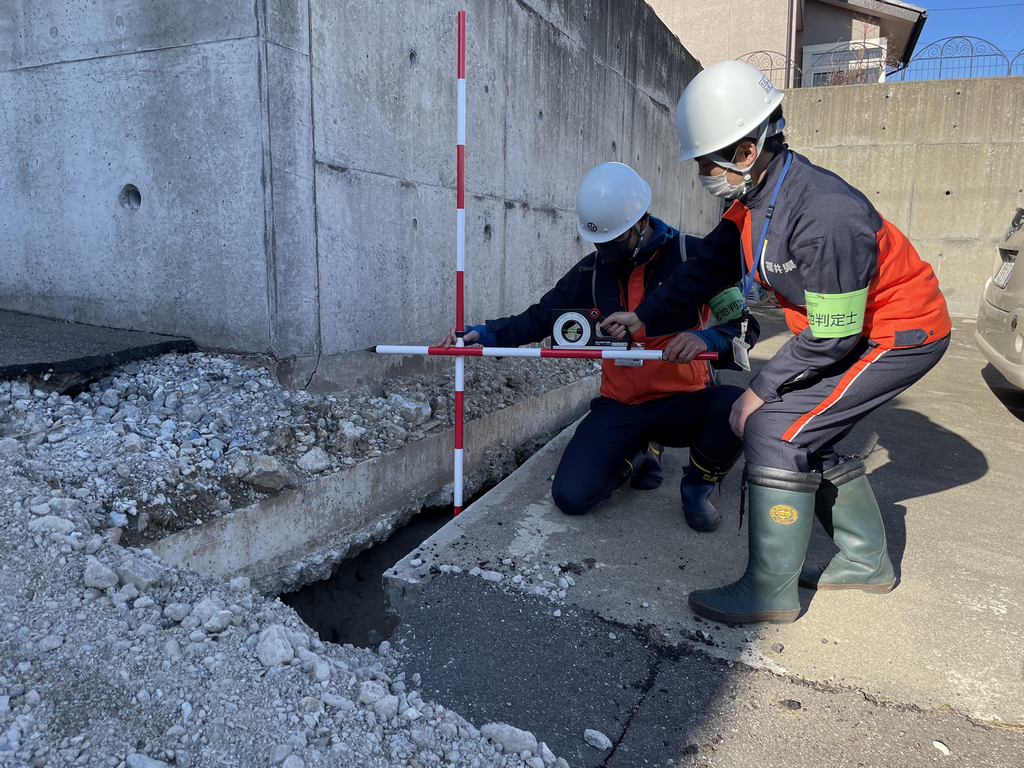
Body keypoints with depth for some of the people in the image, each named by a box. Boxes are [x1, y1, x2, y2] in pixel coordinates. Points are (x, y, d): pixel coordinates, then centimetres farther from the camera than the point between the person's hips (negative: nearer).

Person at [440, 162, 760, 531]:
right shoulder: (591, 271, 2)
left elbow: (743, 324, -11)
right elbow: (537, 319, 6)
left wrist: (707, 339, -33)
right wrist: (482, 333, -10)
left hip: (682, 402, -2)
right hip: (619, 407, 2)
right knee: (571, 496, -14)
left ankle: (697, 485, 0)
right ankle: (640, 453, 18)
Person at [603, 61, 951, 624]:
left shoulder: (826, 217, -32)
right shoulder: (754, 199, -3)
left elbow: (831, 338, -27)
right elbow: (709, 266, 7)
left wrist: (760, 391, -18)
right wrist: (643, 316, 4)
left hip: (897, 337, -9)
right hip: (845, 328, 9)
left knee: (775, 430, -15)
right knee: (809, 436, 12)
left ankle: (771, 591, -3)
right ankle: (865, 561, 30)